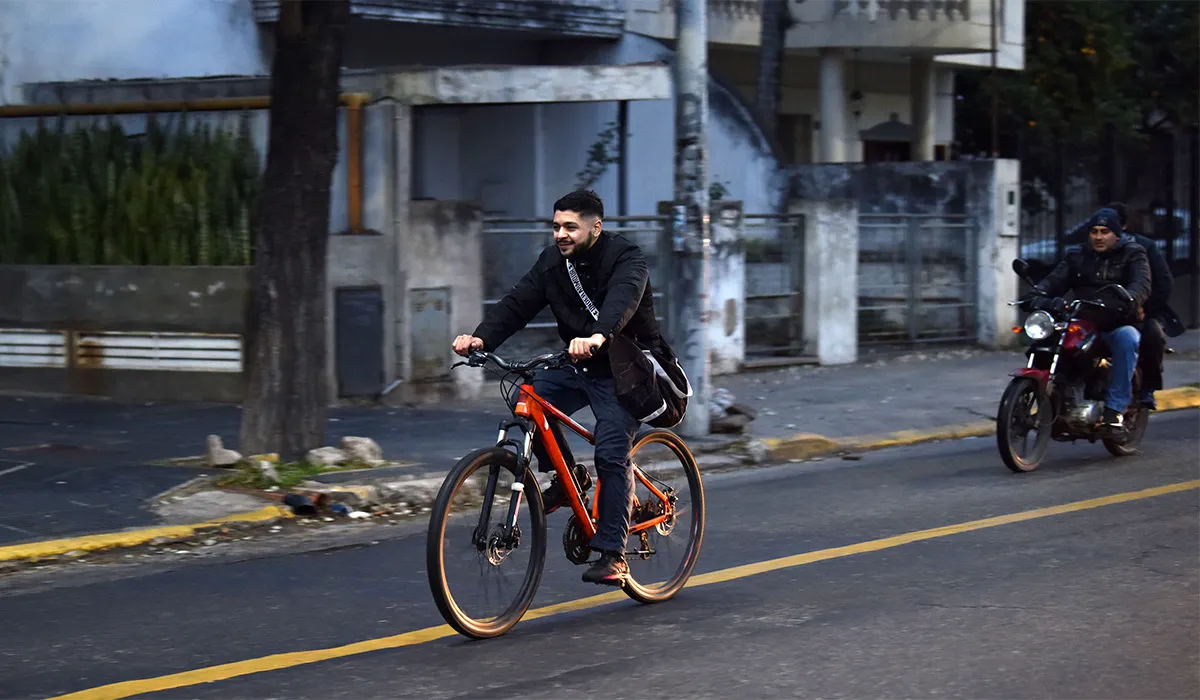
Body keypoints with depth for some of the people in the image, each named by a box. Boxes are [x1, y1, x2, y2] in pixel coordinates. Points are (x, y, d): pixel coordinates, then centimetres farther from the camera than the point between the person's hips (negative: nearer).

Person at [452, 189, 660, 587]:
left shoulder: (625, 259, -17)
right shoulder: (553, 261, 1)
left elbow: (623, 300, -38)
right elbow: (518, 303, -8)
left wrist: (597, 337, -59)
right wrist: (482, 338, -27)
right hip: (577, 365, 6)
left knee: (611, 454, -18)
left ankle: (612, 554, -12)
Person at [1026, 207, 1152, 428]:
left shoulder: (1132, 254, 5)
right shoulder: (1077, 256, 17)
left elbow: (1141, 285, -13)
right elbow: (1056, 279, 3)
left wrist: (1126, 300, -36)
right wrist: (1039, 295, -20)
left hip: (1120, 324, -3)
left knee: (1126, 337, -38)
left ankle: (1115, 407, -36)